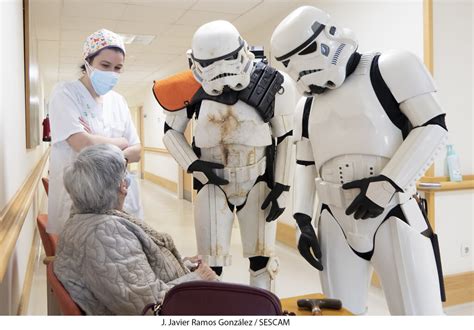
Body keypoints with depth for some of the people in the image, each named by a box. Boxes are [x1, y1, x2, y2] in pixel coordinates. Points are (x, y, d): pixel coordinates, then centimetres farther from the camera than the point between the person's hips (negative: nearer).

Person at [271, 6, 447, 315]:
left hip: (393, 217, -5)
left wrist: (386, 185, -15)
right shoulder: (307, 106, 16)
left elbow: (433, 127, -7)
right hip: (335, 224, 5)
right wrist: (303, 222, 9)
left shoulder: (390, 68, -1)